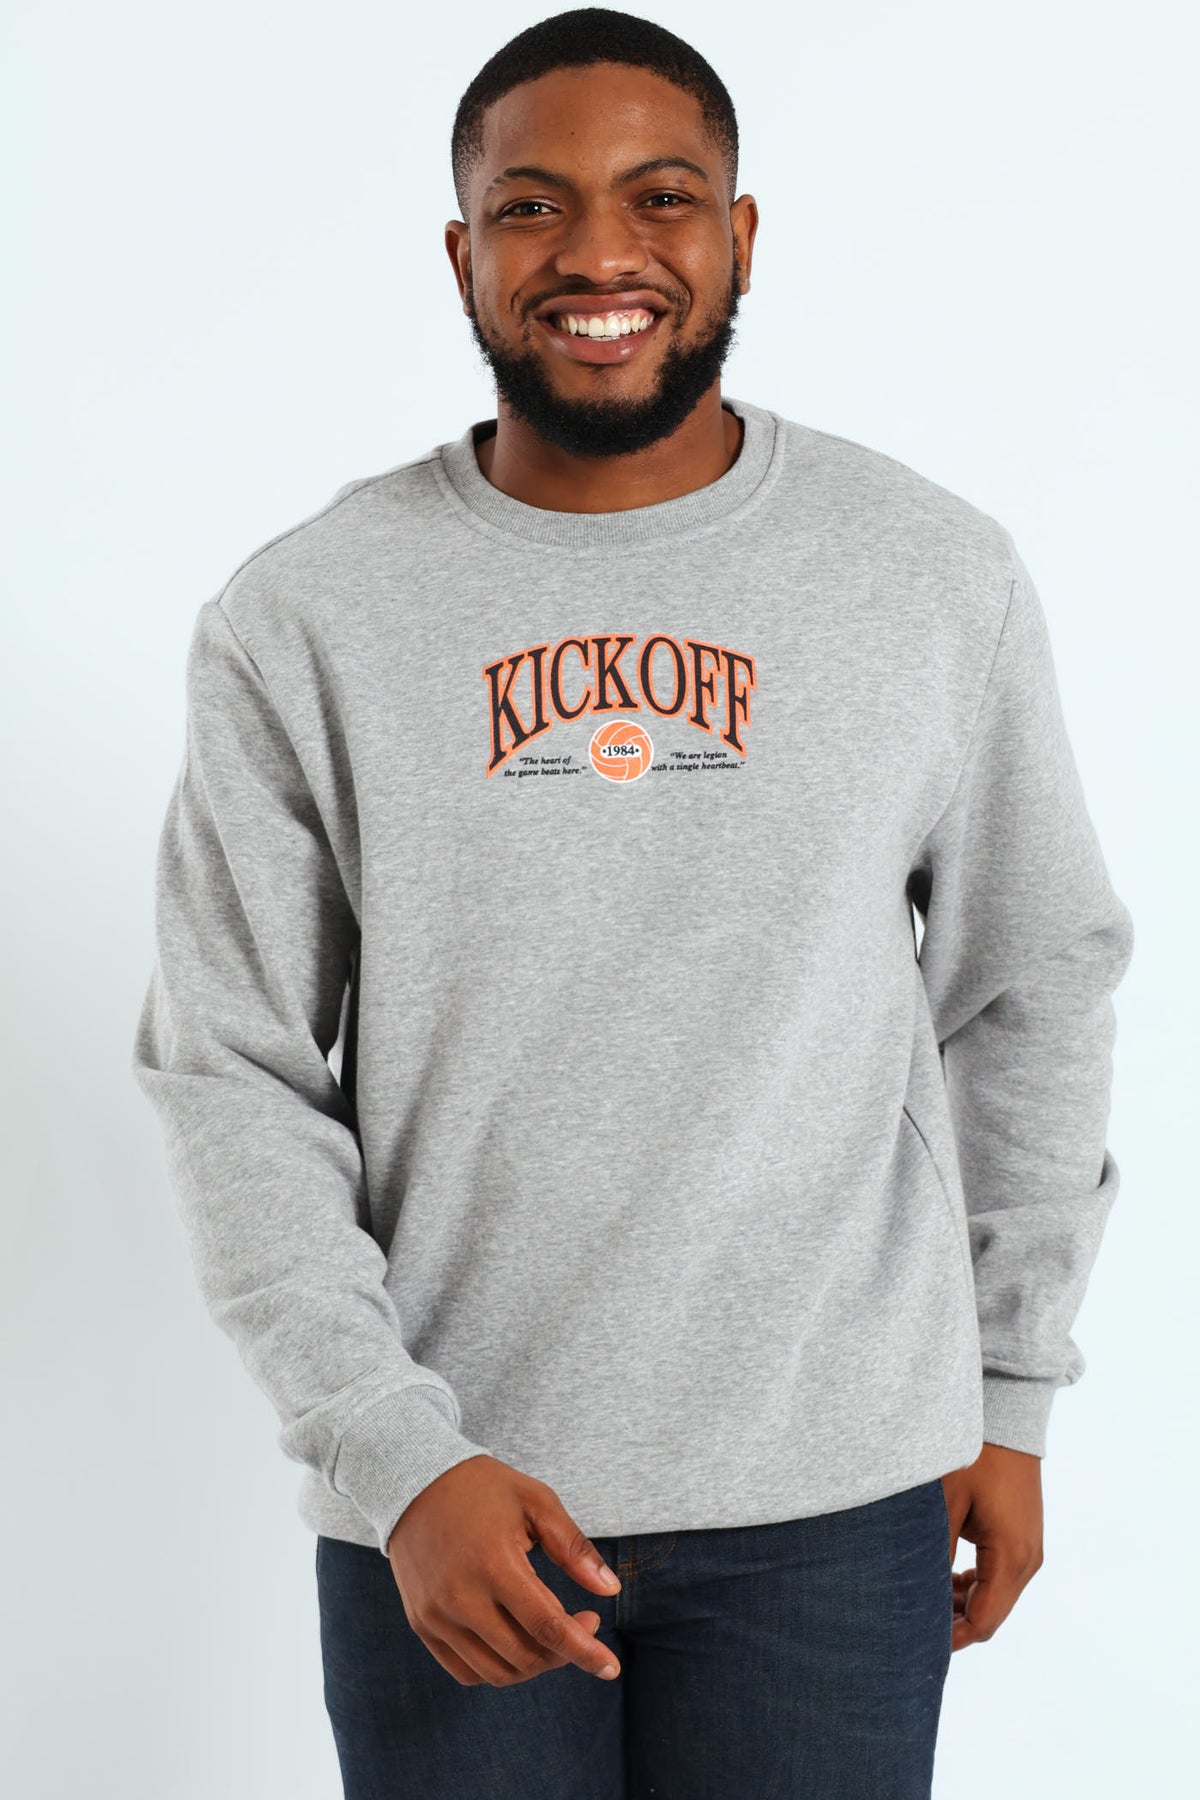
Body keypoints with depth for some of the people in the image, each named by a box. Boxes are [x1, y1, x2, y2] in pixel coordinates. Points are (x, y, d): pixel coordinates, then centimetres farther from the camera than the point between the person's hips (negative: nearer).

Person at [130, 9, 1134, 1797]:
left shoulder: (939, 574, -1)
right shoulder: (304, 616, -4)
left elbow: (1035, 996, 7)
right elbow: (234, 1080, -3)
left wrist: (1012, 1396, 9)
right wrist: (394, 1452, -13)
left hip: (832, 1494, 1)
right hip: (444, 1502, 0)